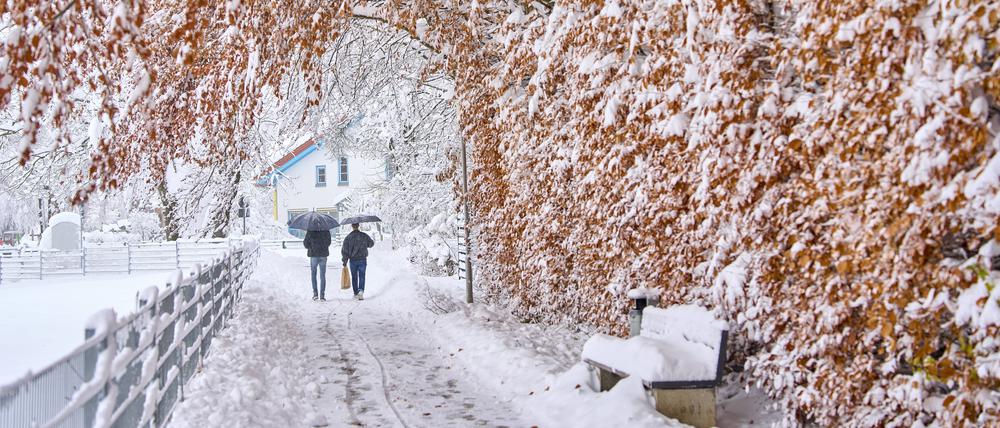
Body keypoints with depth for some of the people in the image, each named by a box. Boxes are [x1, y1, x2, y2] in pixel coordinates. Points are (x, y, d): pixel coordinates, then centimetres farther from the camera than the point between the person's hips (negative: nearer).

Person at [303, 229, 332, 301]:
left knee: (313, 274, 14)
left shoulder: (310, 232, -8)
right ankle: (322, 296, 2)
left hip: (313, 255, -1)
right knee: (322, 276, 6)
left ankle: (315, 293, 4)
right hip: (323, 255, 1)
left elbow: (306, 244, -3)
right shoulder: (326, 231, -2)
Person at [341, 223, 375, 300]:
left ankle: (356, 294, 17)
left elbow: (344, 250, -7)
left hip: (353, 260, 0)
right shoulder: (364, 235, -4)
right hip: (363, 259, 0)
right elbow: (371, 244, 12)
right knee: (362, 276, 3)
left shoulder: (348, 237, -6)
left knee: (354, 277, 12)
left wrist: (345, 261, 0)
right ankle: (361, 290, -19)